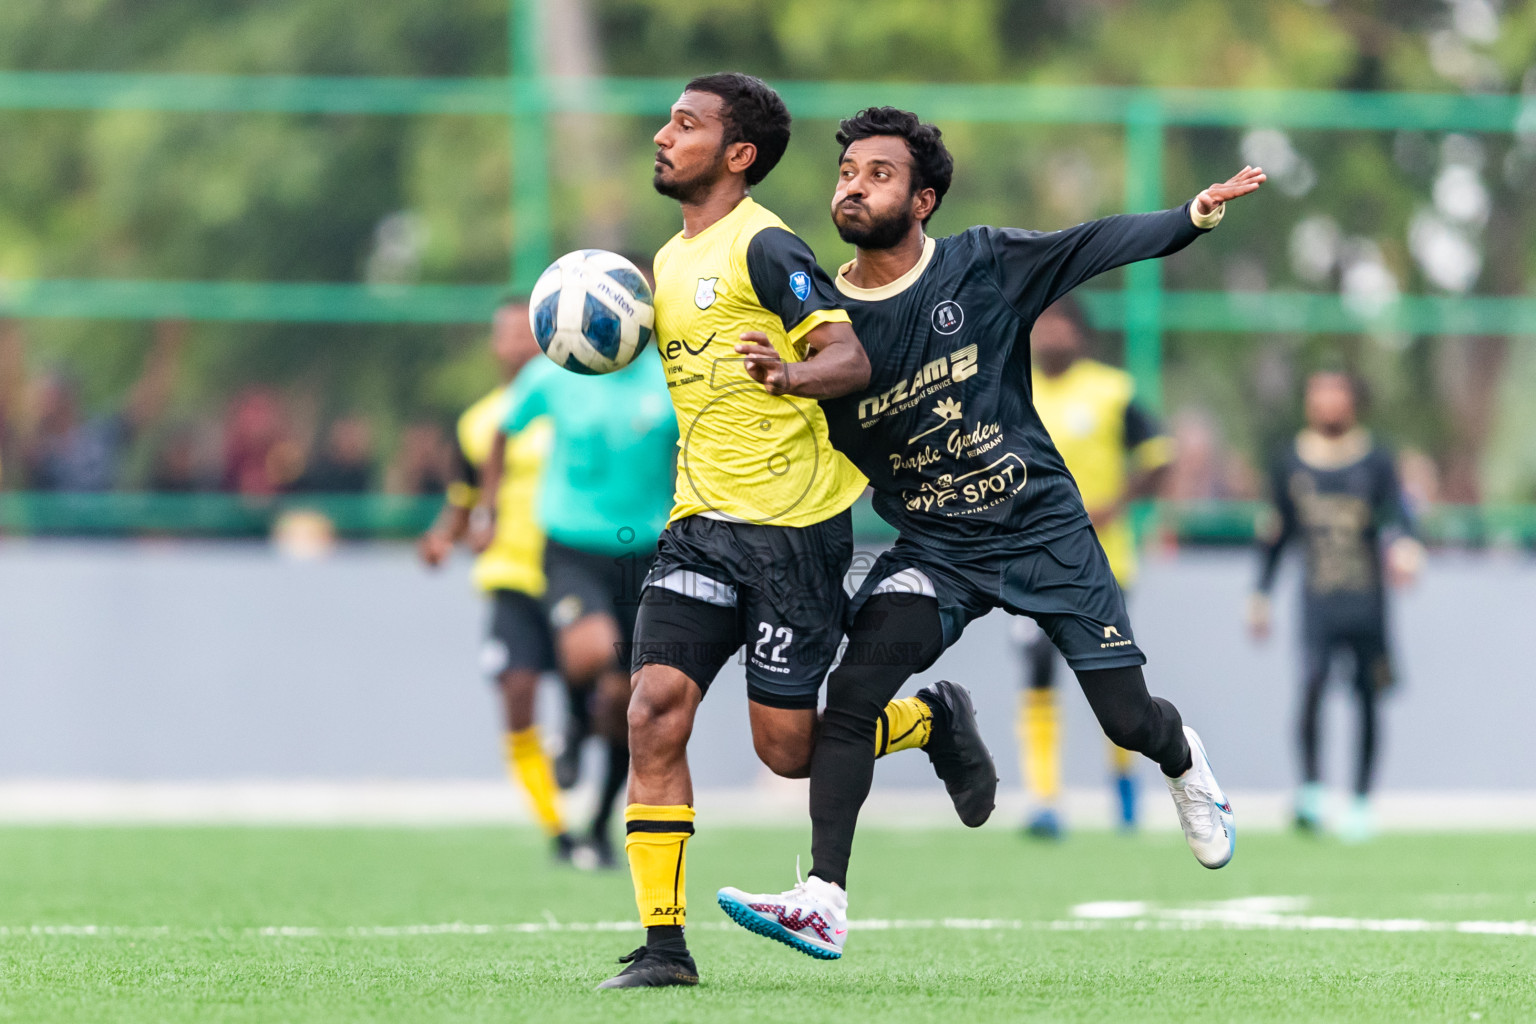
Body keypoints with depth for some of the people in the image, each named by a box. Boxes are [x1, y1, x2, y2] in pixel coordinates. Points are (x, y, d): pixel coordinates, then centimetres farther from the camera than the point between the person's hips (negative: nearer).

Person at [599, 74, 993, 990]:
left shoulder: (763, 245, -10)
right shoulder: (672, 259, 16)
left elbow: (851, 358, -21)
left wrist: (788, 374, -39)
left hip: (793, 522, -7)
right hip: (703, 521, 7)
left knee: (786, 748, -4)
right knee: (656, 707, -10)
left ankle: (933, 722, 26)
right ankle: (663, 943, -8)